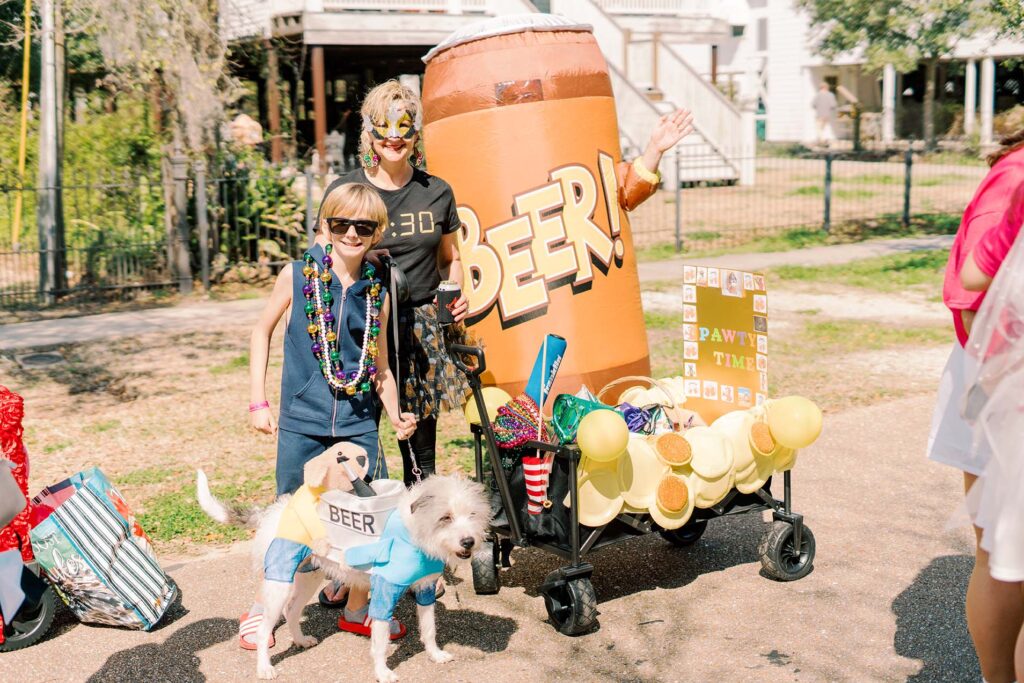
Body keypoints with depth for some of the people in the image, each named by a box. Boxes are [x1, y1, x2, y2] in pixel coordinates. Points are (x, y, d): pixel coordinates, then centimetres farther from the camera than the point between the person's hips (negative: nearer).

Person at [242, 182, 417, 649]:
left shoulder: (378, 295, 5)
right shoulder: (297, 276, -3)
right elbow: (262, 331, 8)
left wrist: (396, 416, -1)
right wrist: (258, 401, 2)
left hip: (358, 424, 3)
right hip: (302, 422, -2)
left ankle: (357, 610, 25)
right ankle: (262, 609, 25)